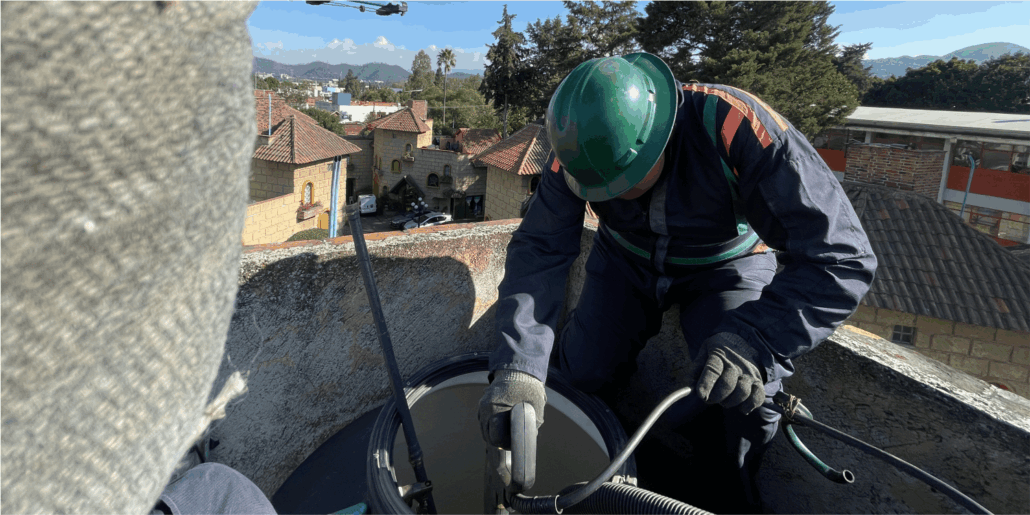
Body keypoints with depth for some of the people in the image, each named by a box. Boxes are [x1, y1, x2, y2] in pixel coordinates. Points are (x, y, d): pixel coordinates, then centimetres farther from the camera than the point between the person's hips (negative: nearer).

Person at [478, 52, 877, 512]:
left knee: (738, 396, -22)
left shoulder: (737, 128, -36)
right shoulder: (577, 149, -25)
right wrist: (518, 366, -40)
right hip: (626, 259, 3)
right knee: (582, 375, -10)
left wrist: (754, 340, -50)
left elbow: (840, 258, -35)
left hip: (724, 266, -2)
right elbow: (538, 250, -27)